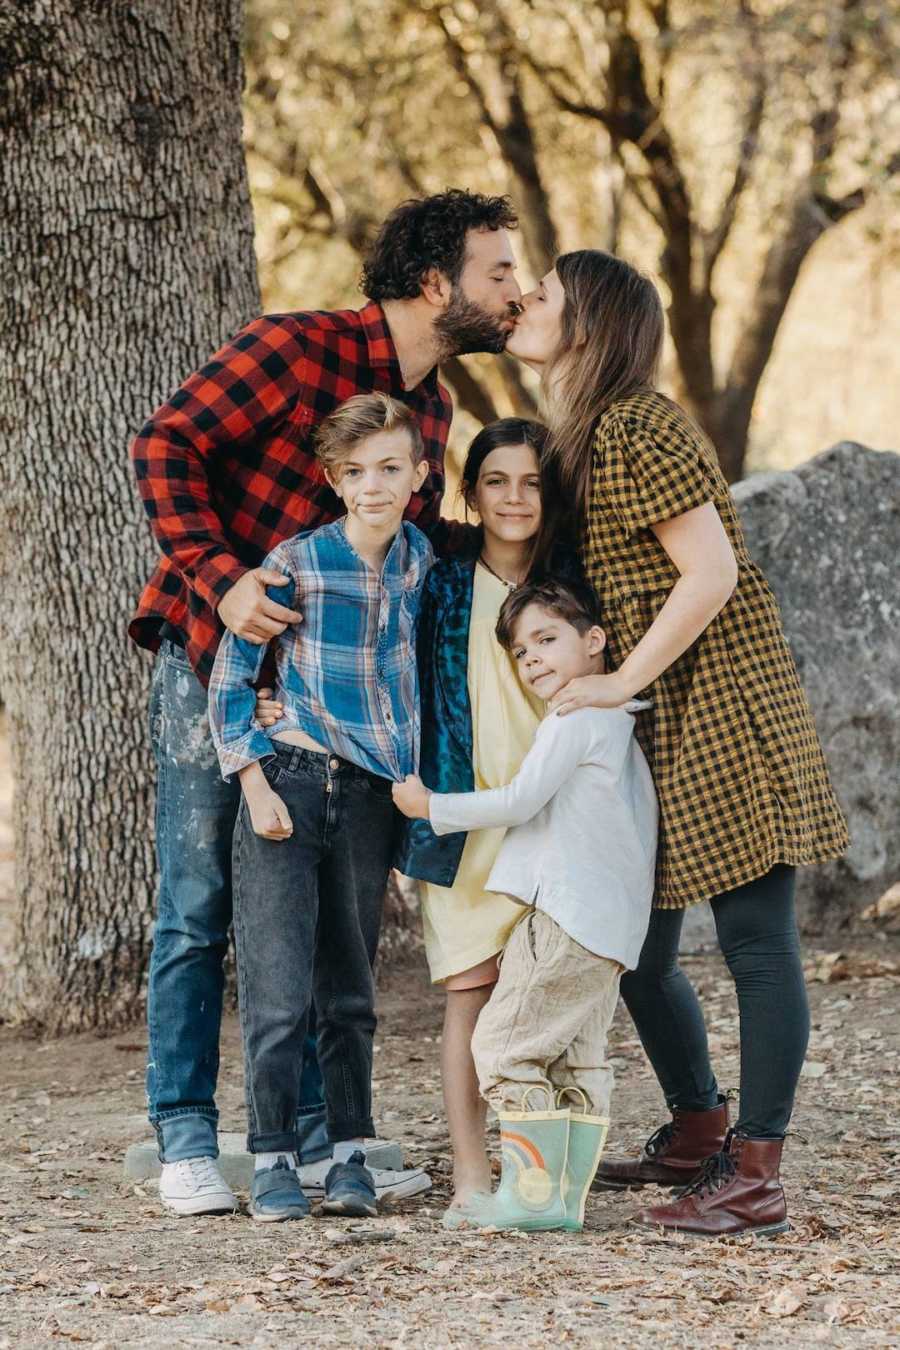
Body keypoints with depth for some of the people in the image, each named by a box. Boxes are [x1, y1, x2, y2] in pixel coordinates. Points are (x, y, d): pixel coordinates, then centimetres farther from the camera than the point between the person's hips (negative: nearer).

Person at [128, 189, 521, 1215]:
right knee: (198, 909, -3)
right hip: (215, 655, -7)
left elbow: (422, 544, 21)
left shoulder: (432, 408, 9)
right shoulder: (298, 350, -14)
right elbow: (165, 444, -19)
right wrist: (219, 580, -29)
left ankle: (314, 1130, 15)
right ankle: (185, 1143, 2)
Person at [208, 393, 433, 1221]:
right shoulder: (296, 563, -8)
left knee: (351, 989, 8)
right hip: (288, 783, -3)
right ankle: (273, 1161, 1)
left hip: (371, 797, 4)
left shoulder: (420, 559, 5)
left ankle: (352, 1154, 15)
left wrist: (412, 783, 16)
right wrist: (255, 782, -11)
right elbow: (231, 677, -3)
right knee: (279, 989, -6)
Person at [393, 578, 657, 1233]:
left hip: (565, 914, -10)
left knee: (505, 1042, -7)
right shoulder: (618, 723, 21)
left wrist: (433, 807, -2)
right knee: (578, 1057, 9)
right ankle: (569, 1196, 8)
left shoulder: (576, 718, -9)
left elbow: (519, 801, -12)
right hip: (611, 928, 10)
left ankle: (534, 1190, -11)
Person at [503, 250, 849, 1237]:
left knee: (756, 942, -6)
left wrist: (622, 681, -18)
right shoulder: (576, 440, 15)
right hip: (657, 724, 10)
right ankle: (697, 1134, 29)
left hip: (718, 710, -10)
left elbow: (712, 572, -20)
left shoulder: (638, 432, -15)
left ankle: (755, 1177, -5)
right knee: (634, 951, 13)